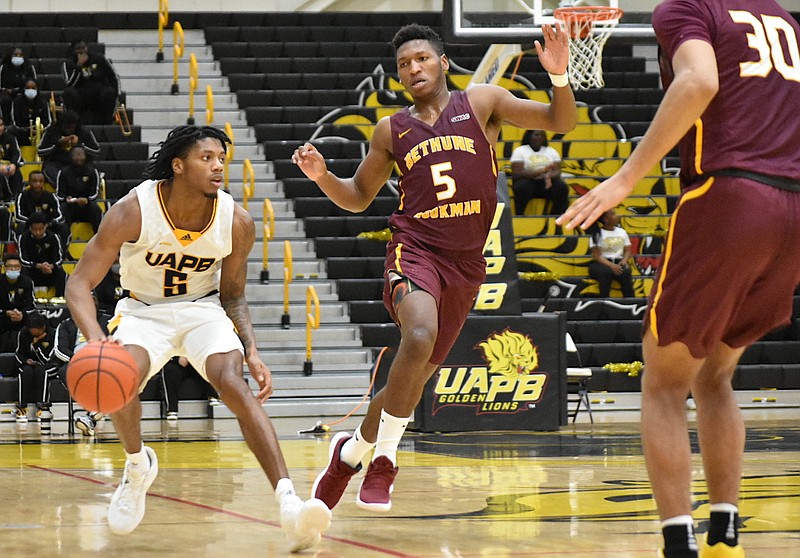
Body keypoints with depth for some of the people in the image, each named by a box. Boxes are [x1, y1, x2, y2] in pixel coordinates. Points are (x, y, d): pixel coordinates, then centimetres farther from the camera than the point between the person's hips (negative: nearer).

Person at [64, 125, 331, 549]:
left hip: (203, 311, 1)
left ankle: (290, 506, -36)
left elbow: (233, 295, 3)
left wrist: (251, 352, -13)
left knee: (234, 383, -27)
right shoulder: (132, 212, -22)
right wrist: (95, 338, -40)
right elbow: (80, 283, -21)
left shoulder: (236, 223, -14)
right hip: (144, 311, -1)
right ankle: (138, 466, 1)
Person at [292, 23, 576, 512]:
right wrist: (322, 176, -1)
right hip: (415, 248, -1)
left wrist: (560, 76, -19)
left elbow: (561, 122, 1)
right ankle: (384, 457, -17)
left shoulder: (481, 102, 6)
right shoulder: (392, 131, 10)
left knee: (415, 377, 8)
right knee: (420, 338, -31)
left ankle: (352, 450, 32)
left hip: (466, 265, 2)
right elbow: (359, 198, 20)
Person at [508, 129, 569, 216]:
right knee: (523, 187, -38)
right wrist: (541, 171, -22)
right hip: (528, 181, -3)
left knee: (562, 187, -28)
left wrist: (549, 176, -24)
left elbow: (557, 171, 3)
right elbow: (516, 173, -12)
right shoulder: (519, 151, 2)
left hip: (547, 182, 3)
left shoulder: (551, 151, 14)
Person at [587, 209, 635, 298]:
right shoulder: (597, 234, 0)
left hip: (618, 263, 3)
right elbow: (597, 255, -8)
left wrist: (624, 261, -13)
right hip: (601, 264, -3)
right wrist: (611, 265, -24)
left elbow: (628, 250, 11)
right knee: (606, 271, -38)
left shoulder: (622, 232, 14)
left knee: (625, 272, -32)